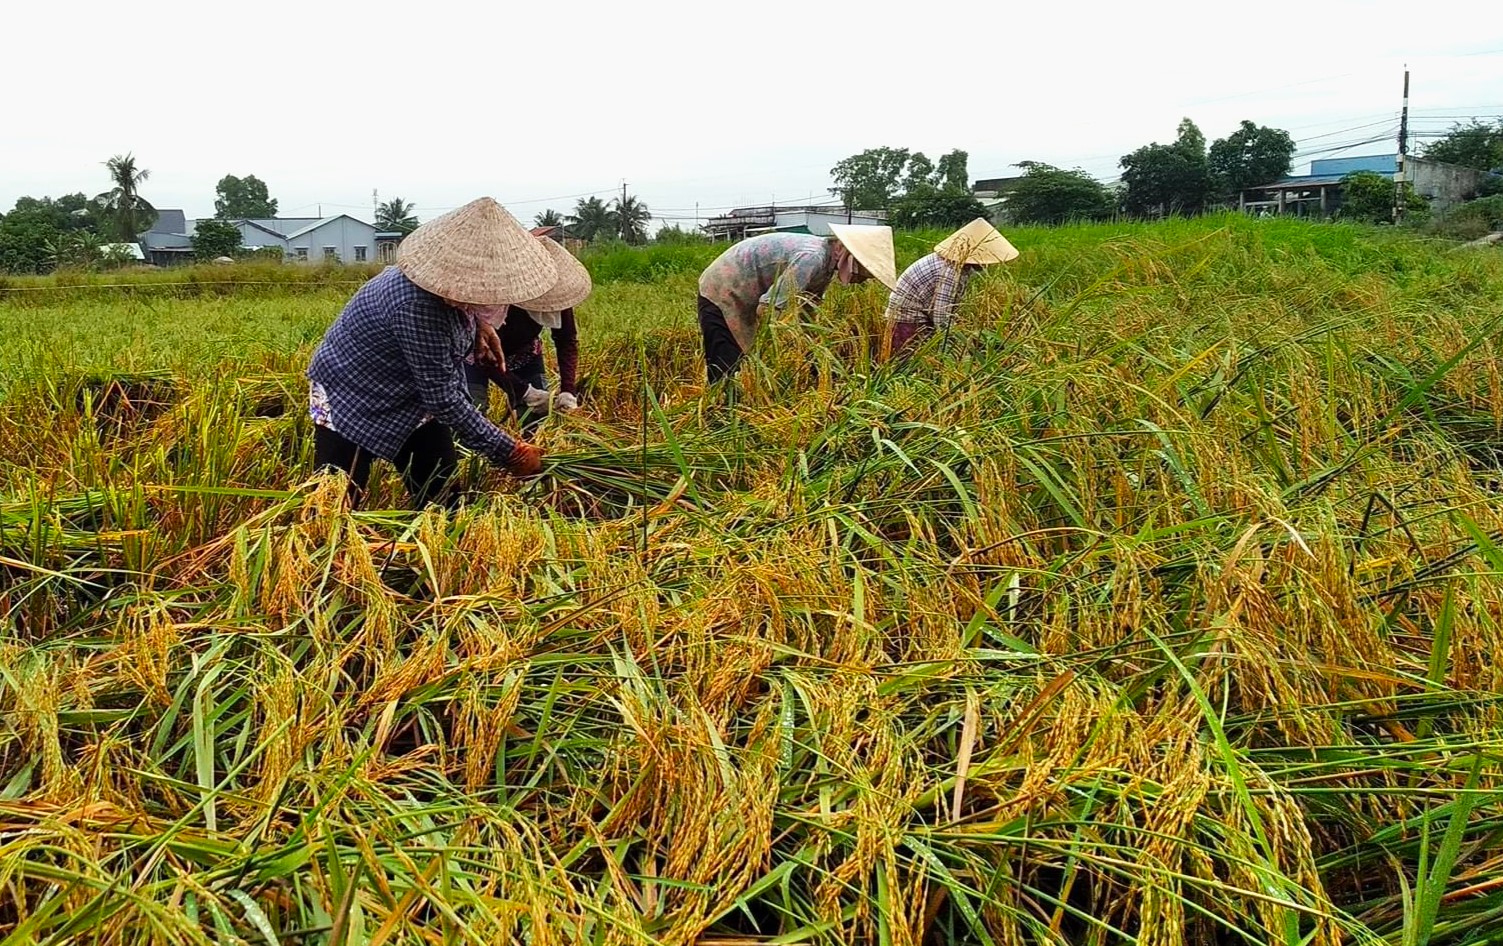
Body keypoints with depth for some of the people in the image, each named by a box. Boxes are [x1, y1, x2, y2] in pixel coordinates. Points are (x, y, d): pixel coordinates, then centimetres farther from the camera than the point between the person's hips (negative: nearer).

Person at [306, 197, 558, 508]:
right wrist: (510, 453, -27)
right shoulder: (418, 306, -37)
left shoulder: (448, 285, -13)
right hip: (350, 399, -8)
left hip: (412, 397, 8)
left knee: (439, 497, 8)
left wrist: (476, 325, -3)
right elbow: (444, 400, -32)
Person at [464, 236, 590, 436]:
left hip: (523, 356, 4)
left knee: (537, 428, -4)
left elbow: (567, 340, -15)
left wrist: (568, 388, -29)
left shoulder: (557, 291, -27)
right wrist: (524, 391, -38)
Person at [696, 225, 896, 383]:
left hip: (743, 301, 9)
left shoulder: (826, 261, 1)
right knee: (728, 375, -13)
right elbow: (768, 309, -30)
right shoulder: (811, 258, -29)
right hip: (721, 293, -9)